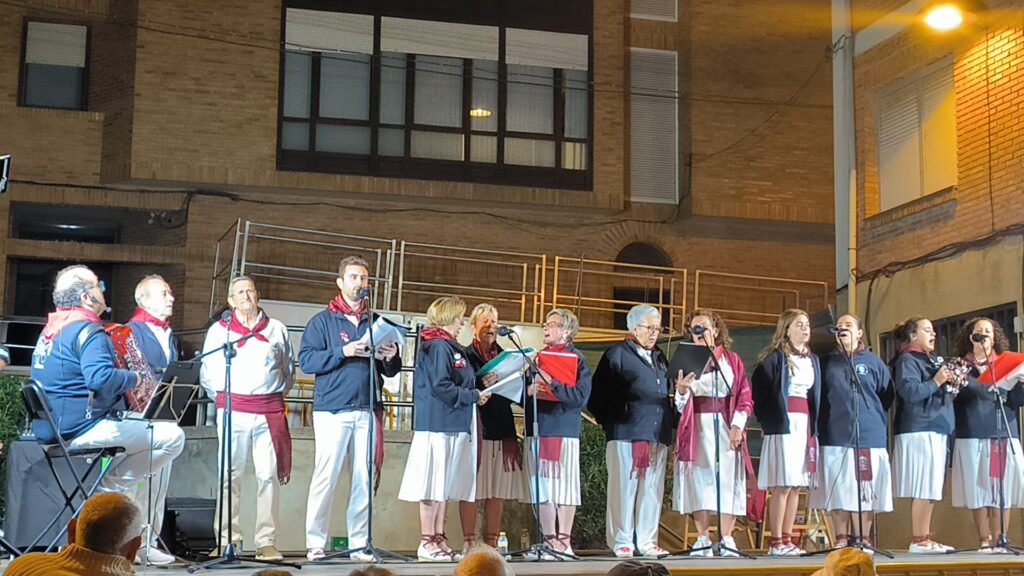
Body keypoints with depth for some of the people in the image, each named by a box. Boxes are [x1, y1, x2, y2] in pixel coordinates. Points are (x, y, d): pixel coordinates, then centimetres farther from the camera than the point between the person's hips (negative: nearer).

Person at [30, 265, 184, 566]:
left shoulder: (51, 329, 16)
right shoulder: (87, 331, -14)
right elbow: (100, 378, -31)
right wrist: (133, 379, -13)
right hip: (81, 428, -10)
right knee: (173, 437, -13)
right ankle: (111, 487, -2)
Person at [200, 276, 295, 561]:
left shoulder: (277, 329, 14)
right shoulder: (219, 329, 10)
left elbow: (289, 370, 19)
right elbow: (206, 374, 11)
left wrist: (277, 395, 11)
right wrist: (223, 398, 6)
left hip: (269, 411, 1)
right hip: (232, 409, -1)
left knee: (269, 474, -2)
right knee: (230, 475, -1)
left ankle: (267, 542, 1)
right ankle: (228, 540, 5)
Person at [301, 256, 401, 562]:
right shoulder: (323, 321, 5)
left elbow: (390, 371, 18)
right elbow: (306, 360, -7)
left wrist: (391, 359, -4)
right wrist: (343, 352, -17)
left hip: (367, 411, 4)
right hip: (332, 410, -4)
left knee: (365, 479, 3)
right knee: (326, 476, -6)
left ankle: (359, 544, 8)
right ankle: (315, 543, 0)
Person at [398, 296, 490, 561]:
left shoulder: (450, 347, 19)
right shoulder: (438, 346, -12)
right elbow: (440, 387, -19)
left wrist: (476, 392, 8)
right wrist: (474, 396, -12)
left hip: (452, 425, 10)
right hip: (438, 424, -10)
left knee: (444, 486, 12)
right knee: (433, 485, -5)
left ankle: (439, 541, 17)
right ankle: (427, 543, -1)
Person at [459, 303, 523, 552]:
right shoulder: (465, 355, 2)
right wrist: (482, 386, -23)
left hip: (502, 428, 5)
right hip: (475, 428, -5)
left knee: (498, 489, 4)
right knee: (472, 487, -5)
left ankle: (491, 543, 8)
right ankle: (469, 542, -1)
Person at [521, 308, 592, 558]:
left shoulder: (577, 359, 1)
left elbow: (581, 396, -11)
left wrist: (551, 383, -18)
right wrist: (529, 390, -6)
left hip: (563, 430, -5)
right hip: (537, 428, 5)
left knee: (564, 486, -4)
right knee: (542, 488, 4)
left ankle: (564, 542, 1)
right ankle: (549, 541, 8)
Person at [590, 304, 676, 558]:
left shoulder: (659, 357, 21)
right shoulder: (617, 354, 0)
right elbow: (596, 396, -3)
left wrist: (671, 421, 12)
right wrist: (610, 421, -5)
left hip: (658, 434, 6)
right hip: (627, 433, -6)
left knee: (652, 489, 6)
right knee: (624, 487, -2)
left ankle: (646, 542, 13)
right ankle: (622, 542, 4)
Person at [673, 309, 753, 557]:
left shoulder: (732, 360, 9)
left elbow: (745, 397, 3)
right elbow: (680, 404, 10)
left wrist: (737, 425, -11)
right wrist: (681, 390, -12)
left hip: (726, 427, -1)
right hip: (697, 428, 1)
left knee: (728, 481, -4)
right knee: (699, 481, -4)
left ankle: (727, 539, 0)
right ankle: (702, 540, -1)